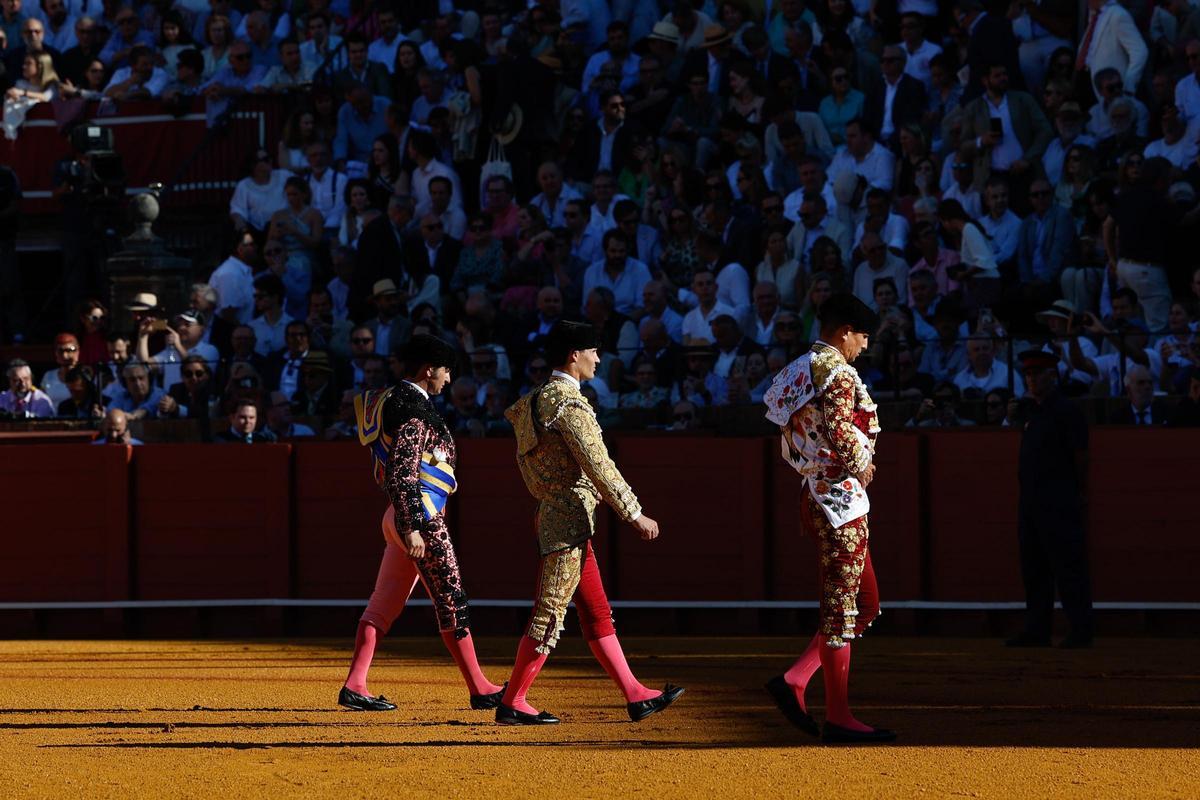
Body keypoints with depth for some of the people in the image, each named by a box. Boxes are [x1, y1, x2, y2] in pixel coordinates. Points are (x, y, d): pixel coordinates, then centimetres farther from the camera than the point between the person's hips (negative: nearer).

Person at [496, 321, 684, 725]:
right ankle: (512, 703, -3)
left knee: (597, 614, 11)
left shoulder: (536, 401, 14)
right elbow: (599, 467, -19)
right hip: (569, 520, -10)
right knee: (549, 616, -6)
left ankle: (635, 696, 13)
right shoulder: (569, 404, -16)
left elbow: (527, 466, 17)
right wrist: (635, 514, -14)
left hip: (552, 513, 10)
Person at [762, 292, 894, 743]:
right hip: (842, 498, -10)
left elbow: (790, 445, 17)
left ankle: (794, 681, 8)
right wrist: (862, 465, -10)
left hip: (818, 497, 10)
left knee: (865, 604, 15)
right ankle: (838, 717, -2)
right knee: (841, 608, -5)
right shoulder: (837, 372, -12)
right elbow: (839, 429, -28)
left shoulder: (799, 372, 17)